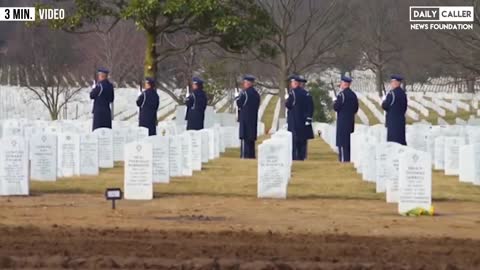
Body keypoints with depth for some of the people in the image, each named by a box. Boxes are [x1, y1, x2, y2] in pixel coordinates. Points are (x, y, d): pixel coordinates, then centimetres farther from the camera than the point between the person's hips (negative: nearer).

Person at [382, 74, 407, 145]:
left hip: (392, 121, -8)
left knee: (393, 141, -7)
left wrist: (384, 101, 7)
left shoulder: (392, 93, -15)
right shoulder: (403, 93, 10)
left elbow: (385, 106, -13)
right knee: (401, 140, 10)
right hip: (401, 120, 8)